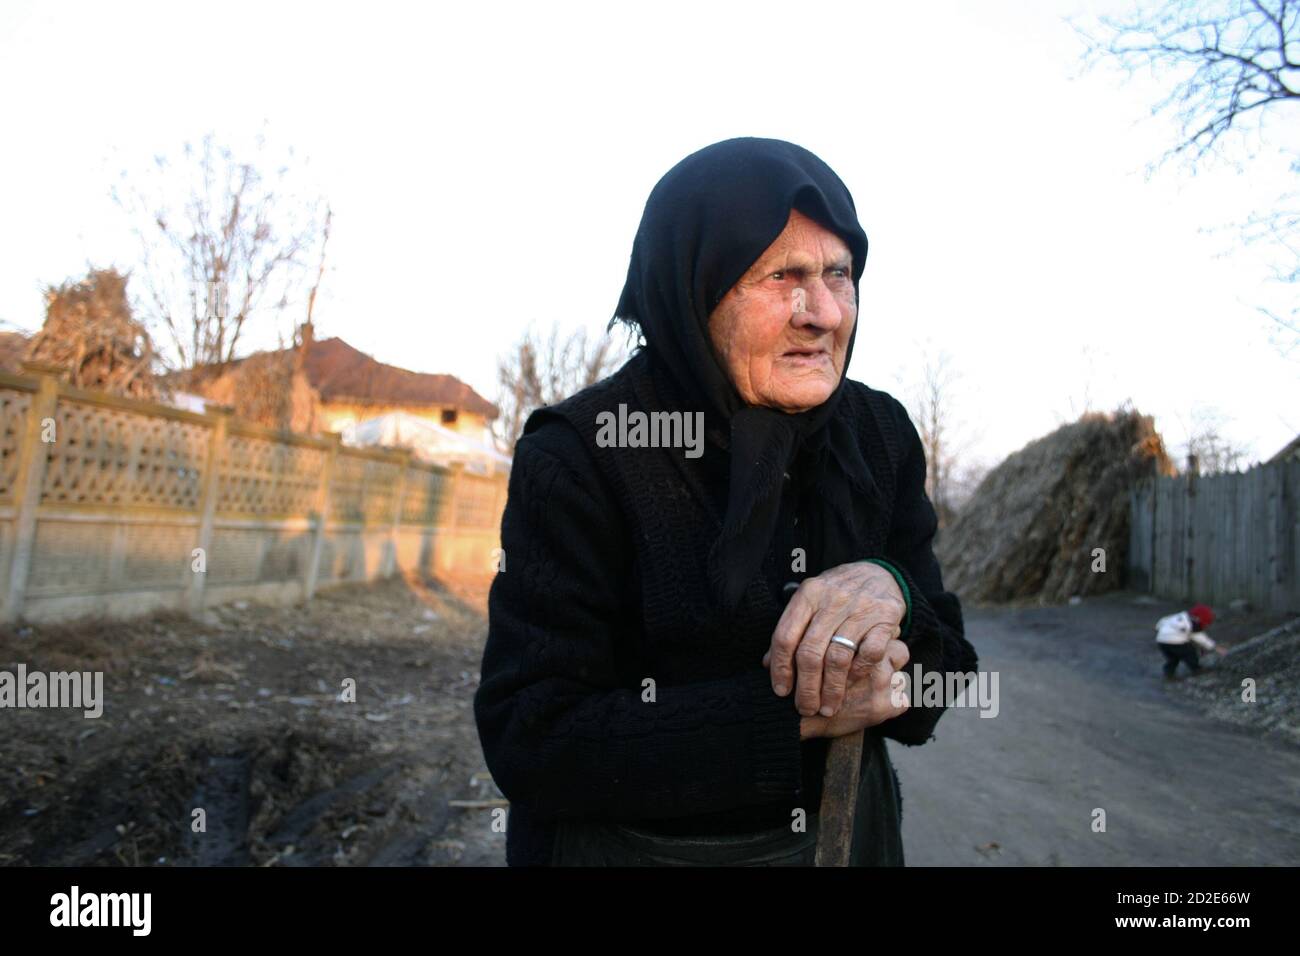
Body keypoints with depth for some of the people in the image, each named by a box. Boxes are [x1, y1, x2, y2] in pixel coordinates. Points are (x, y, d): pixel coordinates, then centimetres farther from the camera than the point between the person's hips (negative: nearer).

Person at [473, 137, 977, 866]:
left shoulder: (881, 435, -8)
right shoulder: (579, 456, -20)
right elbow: (529, 741, -23)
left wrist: (889, 594, -27)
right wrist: (794, 714, -27)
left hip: (840, 832, 4)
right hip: (627, 843, -3)